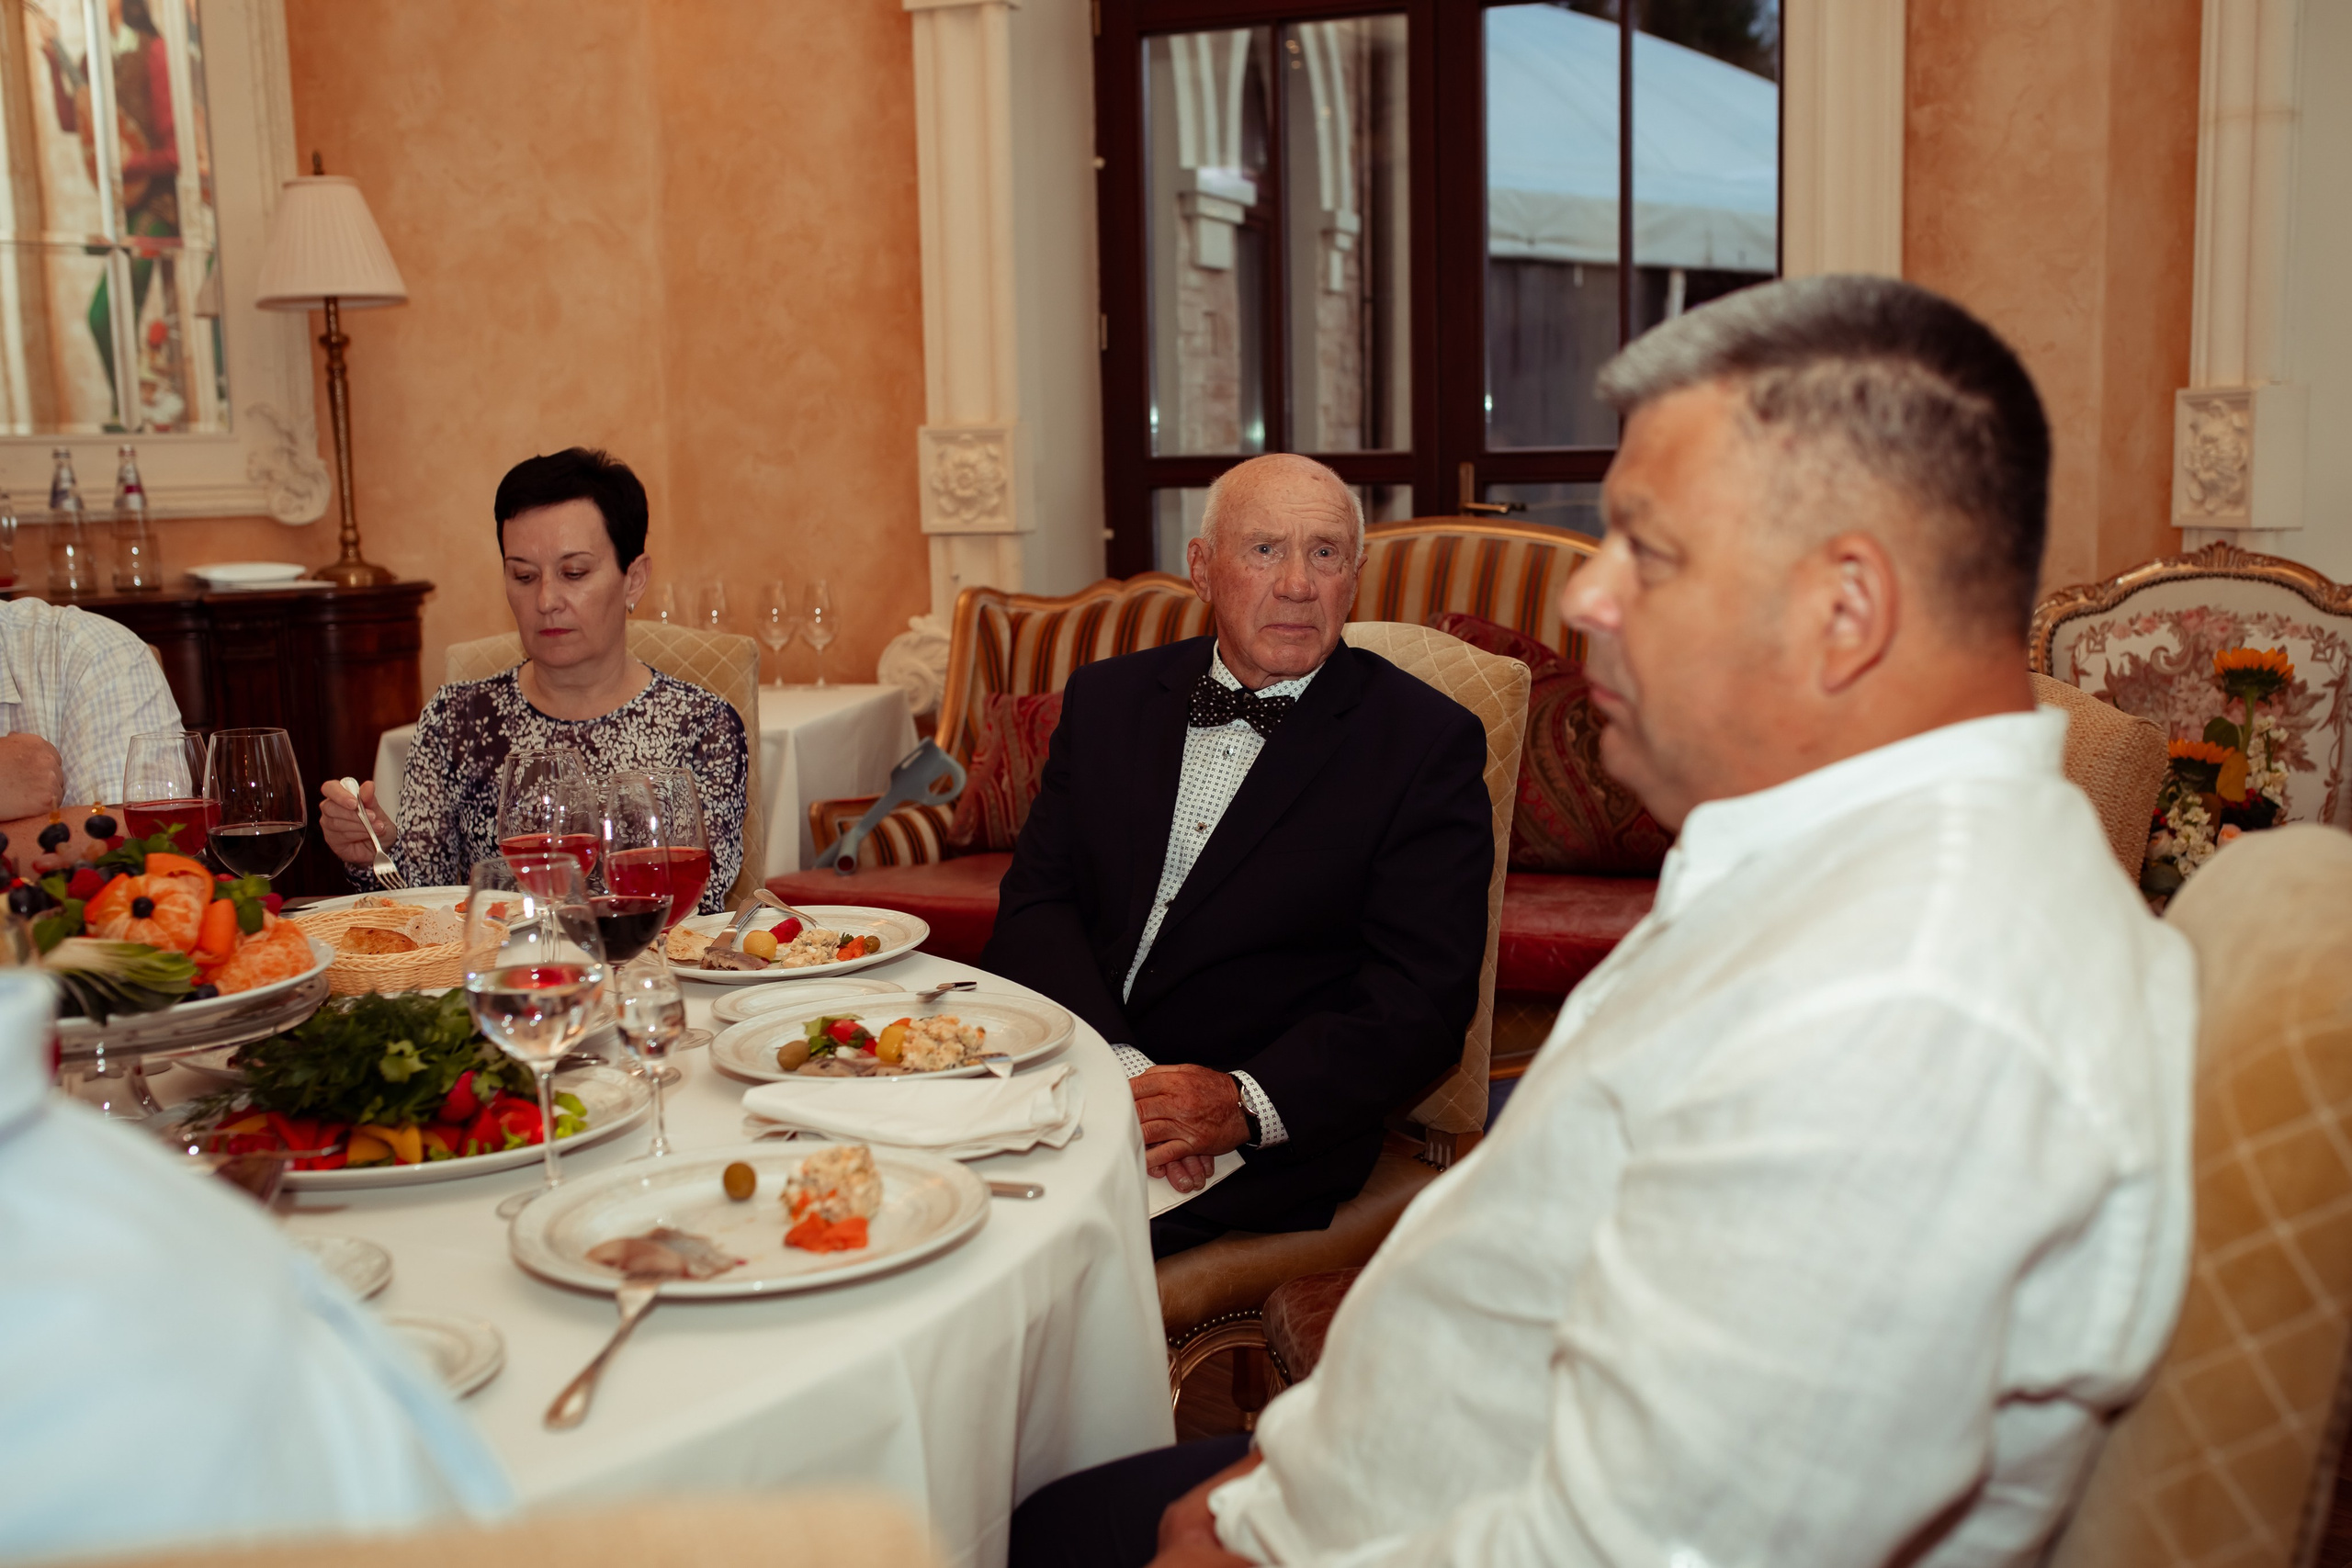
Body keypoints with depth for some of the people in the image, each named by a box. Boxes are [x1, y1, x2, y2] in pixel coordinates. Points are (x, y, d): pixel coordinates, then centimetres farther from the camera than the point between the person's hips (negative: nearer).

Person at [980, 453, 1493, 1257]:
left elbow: (1421, 1002, -7)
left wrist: (1243, 1102, -21)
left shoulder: (1428, 744, 0)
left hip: (1267, 1139, -4)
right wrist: (1119, 1067, -14)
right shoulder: (1108, 700, 13)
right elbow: (1036, 904, 5)